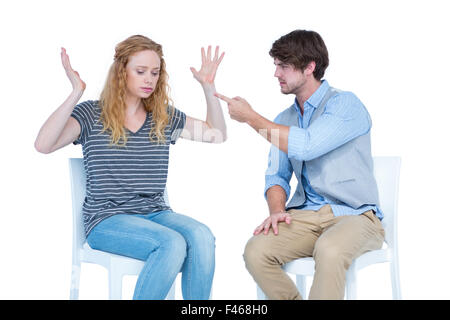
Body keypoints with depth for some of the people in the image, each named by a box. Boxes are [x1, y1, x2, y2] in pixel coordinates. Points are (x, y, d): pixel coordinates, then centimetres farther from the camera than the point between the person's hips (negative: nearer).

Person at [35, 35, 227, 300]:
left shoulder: (164, 117, 12)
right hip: (107, 219, -4)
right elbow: (44, 145, -16)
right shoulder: (91, 114, -1)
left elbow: (217, 135, 16)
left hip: (156, 213, 5)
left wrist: (209, 89, 5)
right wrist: (76, 93, -21)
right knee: (173, 243, -32)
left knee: (202, 237, -27)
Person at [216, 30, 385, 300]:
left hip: (355, 216, -5)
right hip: (305, 215, 6)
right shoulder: (285, 118, 17)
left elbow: (306, 146, -21)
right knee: (256, 252, -22)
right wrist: (277, 209, -7)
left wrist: (250, 117, -11)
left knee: (329, 250, -38)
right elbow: (277, 174, 16)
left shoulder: (345, 103, -7)